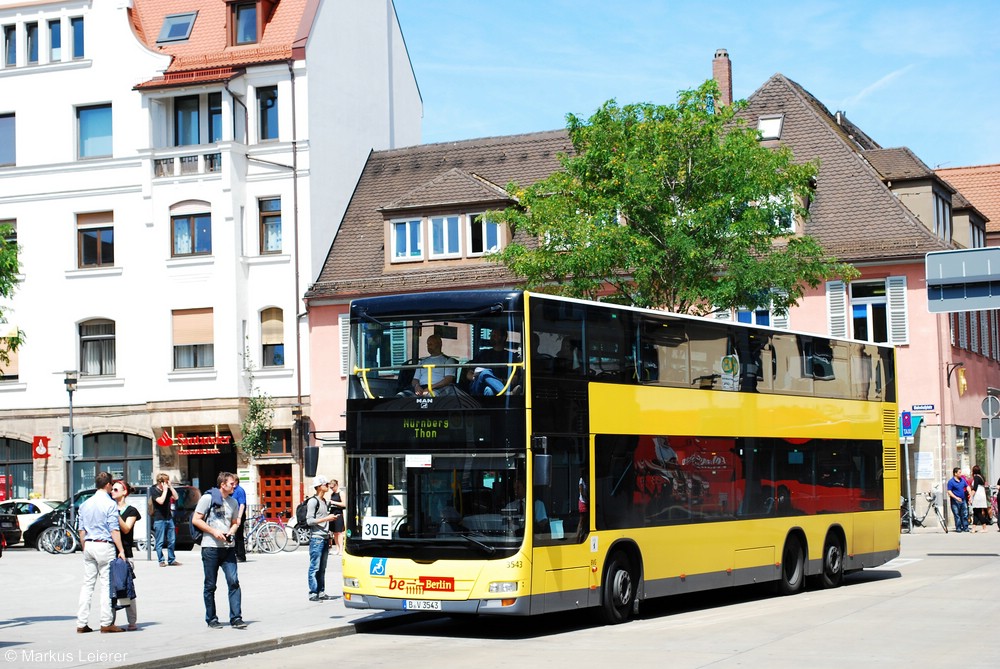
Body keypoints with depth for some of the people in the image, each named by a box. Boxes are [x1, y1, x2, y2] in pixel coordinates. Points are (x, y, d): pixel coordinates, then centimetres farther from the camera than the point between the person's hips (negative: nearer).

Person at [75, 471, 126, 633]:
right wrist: (121, 550, -11)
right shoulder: (110, 504, -8)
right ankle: (106, 623, -3)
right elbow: (114, 530, -13)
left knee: (87, 584, 8)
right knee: (107, 584, -2)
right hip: (105, 546, -6)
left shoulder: (85, 504, 11)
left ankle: (82, 624, 6)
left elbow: (81, 530, 14)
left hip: (89, 546, 6)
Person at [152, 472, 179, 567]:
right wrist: (165, 490, -14)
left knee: (172, 541, 8)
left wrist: (170, 486, -4)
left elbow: (176, 497, 1)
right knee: (160, 542, -2)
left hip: (169, 518, 6)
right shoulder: (154, 491, -7)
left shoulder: (168, 490, 10)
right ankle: (161, 561, 3)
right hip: (159, 519, -6)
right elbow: (161, 501, -21)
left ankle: (171, 560, 17)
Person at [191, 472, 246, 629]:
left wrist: (231, 533, 0)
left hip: (228, 547, 4)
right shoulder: (208, 498, -3)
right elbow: (196, 520, -5)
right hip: (211, 547, -4)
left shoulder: (233, 502, 13)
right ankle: (211, 619, 14)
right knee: (210, 585, 4)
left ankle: (236, 618, -5)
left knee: (234, 582, -7)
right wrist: (214, 532, -13)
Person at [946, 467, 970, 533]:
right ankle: (958, 528, 6)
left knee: (965, 514, 6)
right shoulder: (951, 481, -9)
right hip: (955, 501, -6)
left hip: (963, 500, 6)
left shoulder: (962, 480, 10)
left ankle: (965, 527, 12)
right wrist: (956, 497, -23)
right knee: (957, 515, -1)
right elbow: (949, 492, -13)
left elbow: (967, 487, 19)